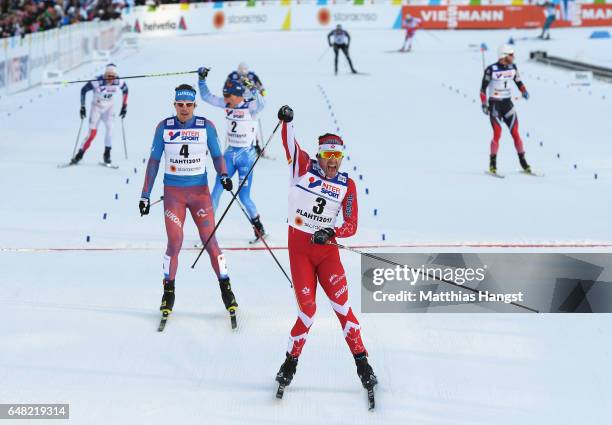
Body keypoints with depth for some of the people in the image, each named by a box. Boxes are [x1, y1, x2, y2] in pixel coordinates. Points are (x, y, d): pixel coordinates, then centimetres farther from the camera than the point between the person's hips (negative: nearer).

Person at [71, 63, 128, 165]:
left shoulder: (118, 82, -18)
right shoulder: (97, 82, -27)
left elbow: (125, 90, 5)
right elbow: (83, 90, -13)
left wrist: (124, 106, 6)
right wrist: (82, 107, -11)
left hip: (109, 107, 2)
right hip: (96, 107, -2)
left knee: (110, 127, -22)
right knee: (92, 133, -12)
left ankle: (107, 154, -8)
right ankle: (79, 155, 3)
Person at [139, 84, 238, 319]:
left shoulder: (206, 126, -2)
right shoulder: (164, 127, 0)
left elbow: (217, 156, 5)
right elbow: (154, 161, 6)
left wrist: (224, 176, -17)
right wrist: (145, 195, 4)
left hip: (200, 191, 0)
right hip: (173, 192, 0)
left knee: (210, 241, -3)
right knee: (174, 242, -7)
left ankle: (225, 288, 10)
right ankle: (168, 291, 9)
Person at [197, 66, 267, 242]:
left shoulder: (250, 107, -15)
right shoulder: (227, 105, 1)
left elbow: (261, 104, -37)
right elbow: (206, 96, 6)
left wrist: (253, 89, -55)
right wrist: (201, 79, -8)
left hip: (246, 155, -5)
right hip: (230, 153, 5)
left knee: (244, 197, -2)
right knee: (217, 189, -4)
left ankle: (257, 224, 21)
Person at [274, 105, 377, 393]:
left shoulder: (347, 185, 2)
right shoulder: (304, 167, 0)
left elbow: (351, 226, 0)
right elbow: (290, 144, -13)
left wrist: (331, 233, -18)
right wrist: (287, 121, -31)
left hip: (327, 249, 2)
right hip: (299, 248, -1)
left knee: (342, 306, -7)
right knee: (307, 309, -6)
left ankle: (362, 362, 1)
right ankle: (291, 361, 14)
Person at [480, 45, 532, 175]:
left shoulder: (512, 67, 3)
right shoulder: (491, 69, -11)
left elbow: (518, 81, 16)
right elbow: (483, 87, -6)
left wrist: (524, 91, -3)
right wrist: (484, 103, -14)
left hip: (508, 104, 4)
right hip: (494, 104, -4)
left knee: (515, 133, -1)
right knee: (497, 134, -12)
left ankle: (523, 163, 5)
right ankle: (493, 164, 0)